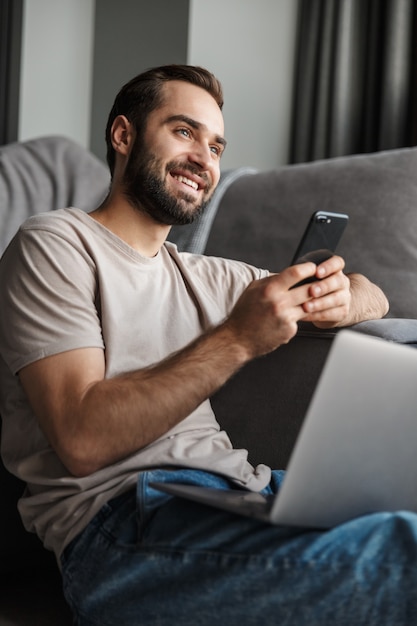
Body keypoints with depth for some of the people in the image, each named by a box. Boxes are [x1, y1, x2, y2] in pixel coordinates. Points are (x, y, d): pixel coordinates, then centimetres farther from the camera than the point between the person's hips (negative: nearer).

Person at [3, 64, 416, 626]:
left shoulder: (203, 278, 24)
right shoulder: (55, 245, 2)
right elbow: (83, 440, -12)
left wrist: (341, 296, 0)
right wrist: (236, 340, -16)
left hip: (239, 489, 8)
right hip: (121, 523, -7)